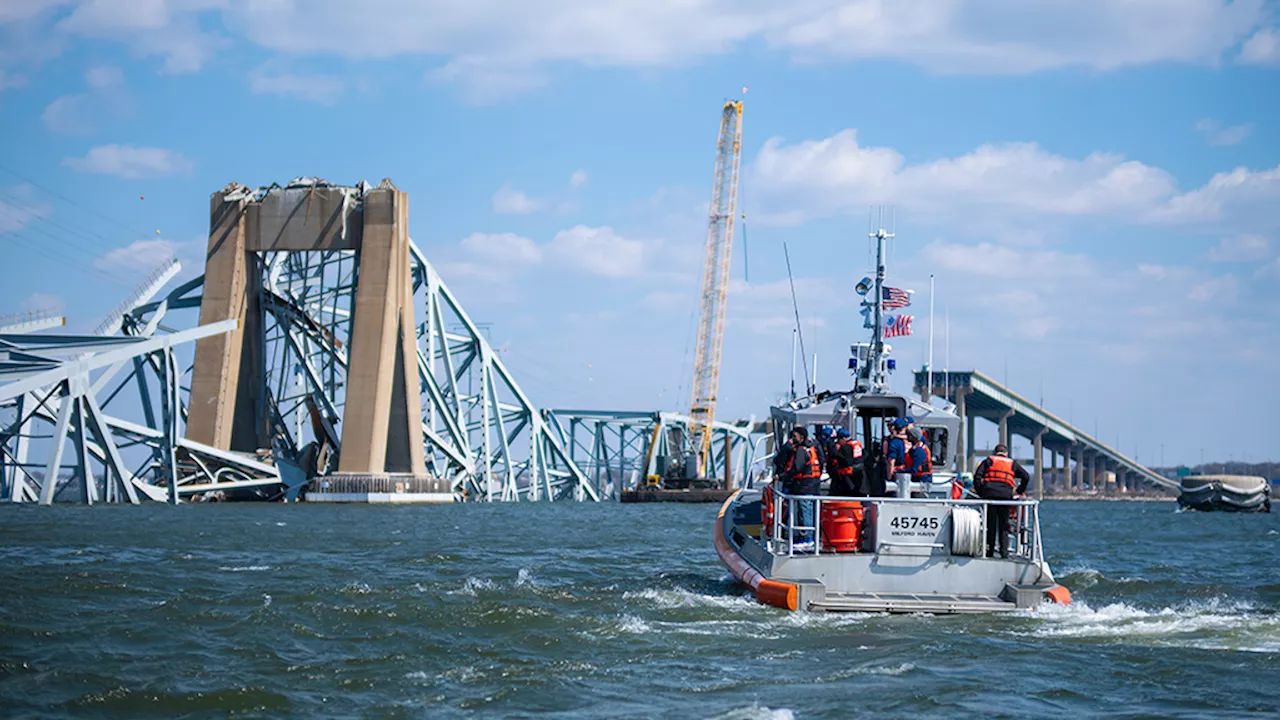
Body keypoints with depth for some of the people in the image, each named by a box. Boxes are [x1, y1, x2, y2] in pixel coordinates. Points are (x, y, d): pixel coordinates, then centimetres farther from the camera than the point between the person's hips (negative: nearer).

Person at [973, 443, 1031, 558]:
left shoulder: (988, 461, 20)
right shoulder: (1013, 463, 23)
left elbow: (977, 476, 7)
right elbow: (1026, 477, 12)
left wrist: (980, 492, 11)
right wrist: (1018, 492, 17)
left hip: (989, 493, 0)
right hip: (1005, 495, 0)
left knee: (990, 525, 4)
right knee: (1003, 525, 6)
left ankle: (989, 552, 2)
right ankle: (1004, 553, -4)